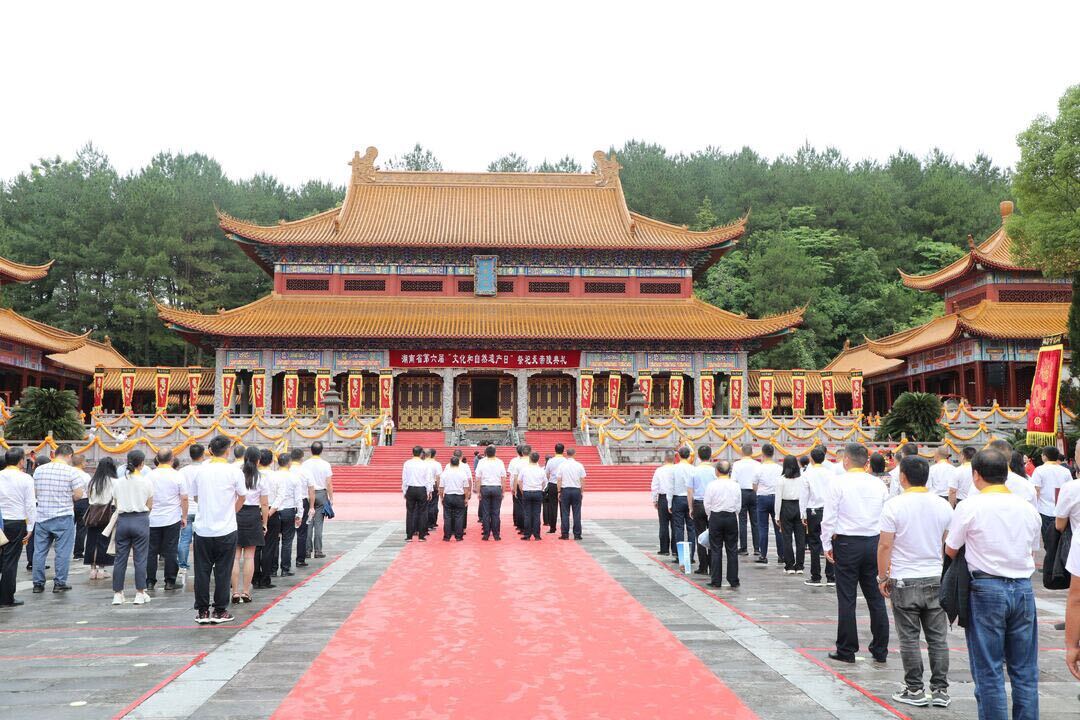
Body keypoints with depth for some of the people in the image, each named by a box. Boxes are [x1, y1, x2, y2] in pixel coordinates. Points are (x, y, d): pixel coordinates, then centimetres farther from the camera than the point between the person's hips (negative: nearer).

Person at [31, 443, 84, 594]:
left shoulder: (39, 470, 3)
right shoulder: (72, 471, -10)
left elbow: (34, 493, 9)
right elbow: (78, 494, -11)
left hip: (42, 515, 4)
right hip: (63, 517, -4)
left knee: (39, 551, 11)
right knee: (63, 551, 4)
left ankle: (38, 583, 16)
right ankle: (59, 583, 6)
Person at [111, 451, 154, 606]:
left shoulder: (118, 482, 4)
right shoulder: (146, 481, -5)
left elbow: (117, 505, 8)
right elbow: (149, 506, 1)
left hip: (122, 520, 3)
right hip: (140, 520, -3)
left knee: (120, 558, 8)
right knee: (140, 558, 3)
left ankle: (117, 594, 11)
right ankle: (140, 594, 6)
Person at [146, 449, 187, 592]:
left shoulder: (149, 475, 0)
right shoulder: (177, 476, -5)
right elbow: (184, 498, -3)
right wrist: (184, 517, 6)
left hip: (153, 519, 2)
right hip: (172, 519, -1)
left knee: (151, 551, 8)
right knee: (170, 552, 4)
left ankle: (150, 582, 11)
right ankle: (170, 582, 6)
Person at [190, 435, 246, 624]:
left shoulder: (201, 471, 2)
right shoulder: (234, 471, -7)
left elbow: (195, 497, 15)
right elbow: (241, 497, 5)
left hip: (202, 529, 3)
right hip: (226, 529, -2)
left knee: (202, 571, 9)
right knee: (222, 571, 5)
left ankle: (202, 611, 12)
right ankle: (220, 611, 9)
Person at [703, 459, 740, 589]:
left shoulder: (712, 485, -10)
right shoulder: (735, 485, -2)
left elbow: (707, 504, -3)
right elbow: (739, 505, 4)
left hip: (715, 517, -2)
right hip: (731, 517, 2)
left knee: (716, 550, 4)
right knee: (732, 550, 8)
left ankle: (716, 581, 5)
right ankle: (733, 581, 10)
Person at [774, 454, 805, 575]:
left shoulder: (781, 480, -7)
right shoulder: (802, 478, -2)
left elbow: (778, 498, -5)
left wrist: (777, 516, 2)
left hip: (786, 508, -2)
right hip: (800, 508, 2)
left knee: (787, 538, 5)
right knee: (800, 537, 8)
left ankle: (789, 566, 6)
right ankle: (799, 566, 11)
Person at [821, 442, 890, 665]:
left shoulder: (839, 483, -8)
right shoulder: (879, 484, 5)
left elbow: (829, 517, -8)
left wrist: (827, 545, 1)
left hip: (847, 543, -4)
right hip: (874, 542, 4)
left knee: (846, 598, 2)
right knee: (876, 597, 10)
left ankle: (846, 650, 8)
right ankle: (880, 650, 17)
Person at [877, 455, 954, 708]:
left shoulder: (895, 505, -12)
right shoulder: (943, 505, 2)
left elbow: (885, 545, -11)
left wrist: (883, 577, -3)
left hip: (904, 581, -4)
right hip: (936, 579, 4)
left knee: (909, 639, 4)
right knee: (938, 637, 10)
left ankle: (914, 691, 10)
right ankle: (940, 690, 14)